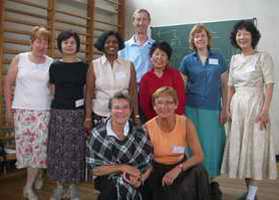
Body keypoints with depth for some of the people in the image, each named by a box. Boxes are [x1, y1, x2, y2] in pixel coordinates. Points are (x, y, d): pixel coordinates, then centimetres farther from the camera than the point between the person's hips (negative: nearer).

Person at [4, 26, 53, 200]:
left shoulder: (51, 63, 2)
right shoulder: (19, 59, 2)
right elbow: (8, 84, 5)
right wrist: (8, 109, 3)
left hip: (44, 111, 0)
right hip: (22, 110, 0)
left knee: (40, 147, -2)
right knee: (25, 146, 3)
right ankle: (36, 177, 26)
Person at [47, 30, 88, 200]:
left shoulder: (84, 66, 2)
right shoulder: (54, 66, 6)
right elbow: (52, 90, 13)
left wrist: (88, 114, 0)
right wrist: (62, 101, 5)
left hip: (78, 112, -1)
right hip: (58, 112, 2)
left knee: (75, 149, 2)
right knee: (58, 149, 4)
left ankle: (74, 186, 17)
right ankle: (60, 185, 18)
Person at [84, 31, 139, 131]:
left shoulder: (129, 65, 3)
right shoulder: (94, 65, 1)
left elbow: (133, 93, 4)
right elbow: (89, 93, 1)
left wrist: (136, 117, 2)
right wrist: (88, 118, -3)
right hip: (99, 116, 0)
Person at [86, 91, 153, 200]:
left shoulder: (139, 133, -6)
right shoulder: (98, 134, -9)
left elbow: (149, 163, -1)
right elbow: (95, 169, -8)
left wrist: (140, 180, -19)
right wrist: (122, 167, -18)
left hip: (133, 179, 1)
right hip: (107, 179, -1)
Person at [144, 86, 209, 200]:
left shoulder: (186, 123, -12)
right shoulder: (147, 128, -14)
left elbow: (199, 155, -14)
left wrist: (179, 168, -29)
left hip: (181, 167, 2)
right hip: (157, 169, -2)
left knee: (198, 172, -26)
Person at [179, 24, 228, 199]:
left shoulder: (219, 58, 5)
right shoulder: (187, 60, 4)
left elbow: (224, 85, 6)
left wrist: (224, 109, 1)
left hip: (213, 109, 1)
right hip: (192, 108, 0)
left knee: (213, 143, 2)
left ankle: (212, 180, 18)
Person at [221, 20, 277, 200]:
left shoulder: (263, 57, -4)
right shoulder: (234, 59, 11)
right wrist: (228, 108, 7)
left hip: (255, 105, -5)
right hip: (237, 106, 5)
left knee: (254, 145, -1)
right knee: (239, 145, 7)